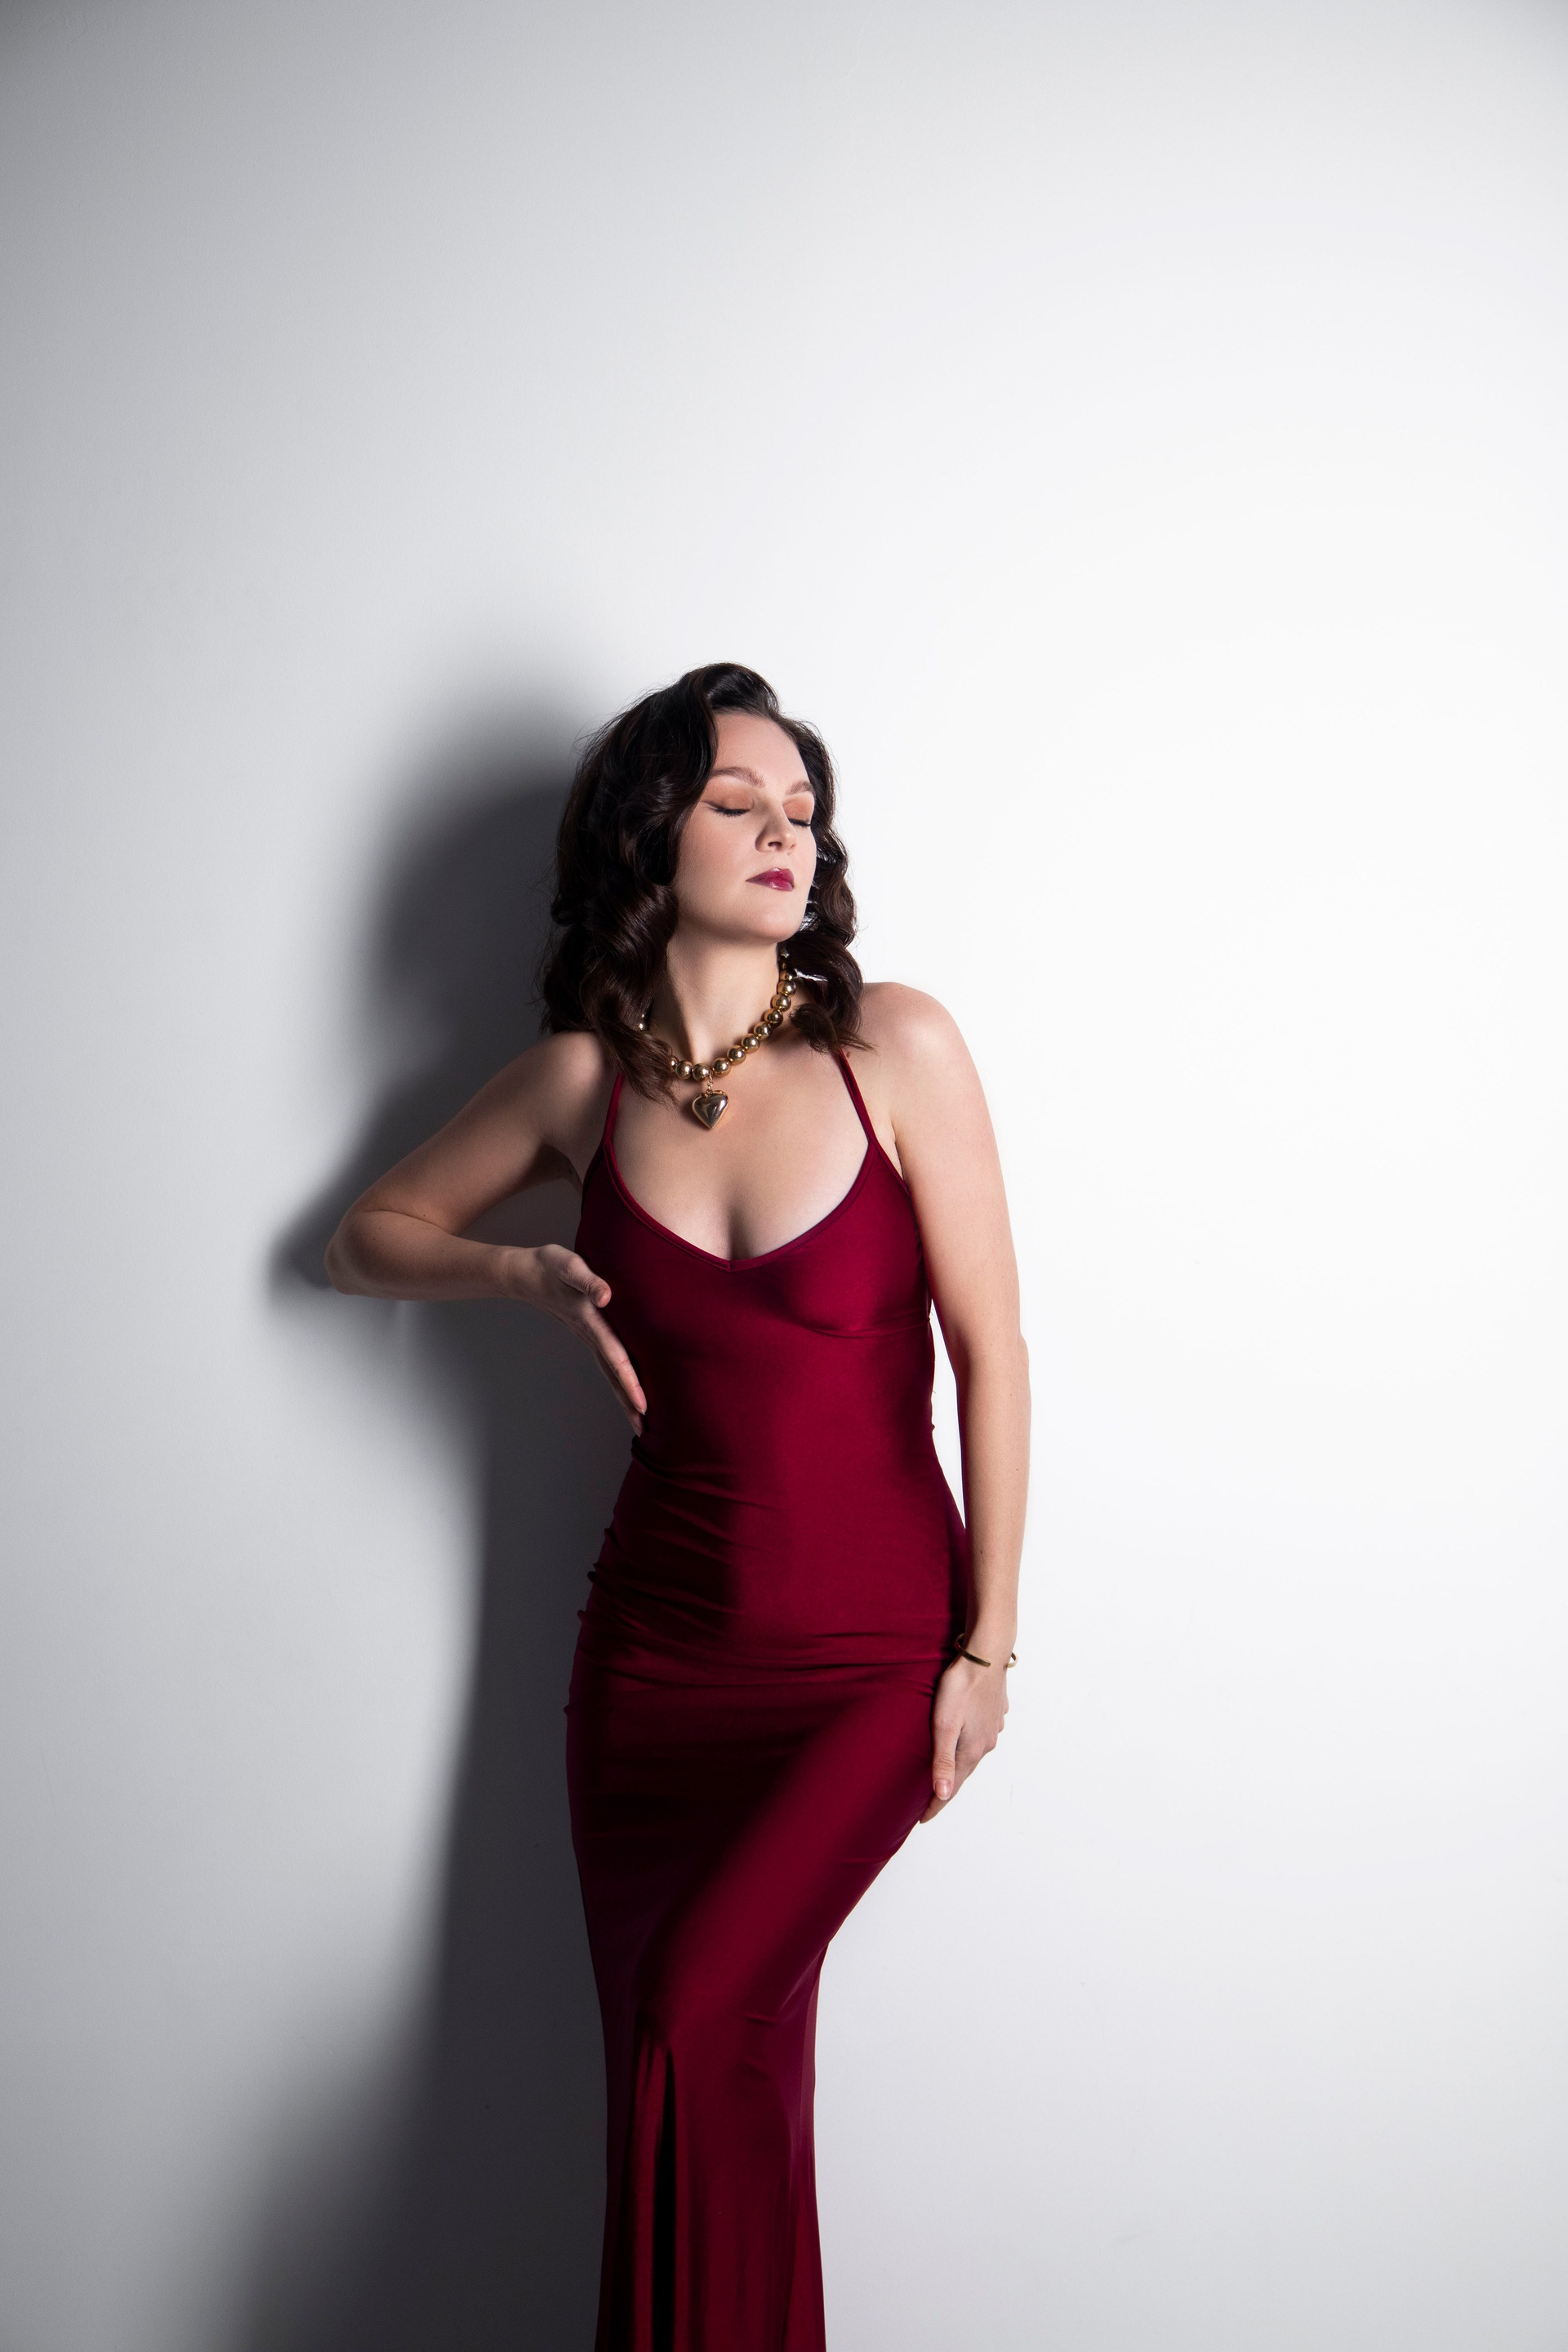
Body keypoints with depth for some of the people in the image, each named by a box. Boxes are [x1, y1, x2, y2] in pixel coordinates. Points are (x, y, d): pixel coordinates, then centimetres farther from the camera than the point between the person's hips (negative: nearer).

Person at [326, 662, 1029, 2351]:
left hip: (871, 1657, -3)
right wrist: (528, 1274, -5)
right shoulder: (586, 1077, -1)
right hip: (656, 1644, 3)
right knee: (698, 2084, 8)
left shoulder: (894, 1047, -10)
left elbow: (988, 1346, -8)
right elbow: (366, 1235, 13)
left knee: (700, 2034, -15)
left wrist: (988, 1642, -7)